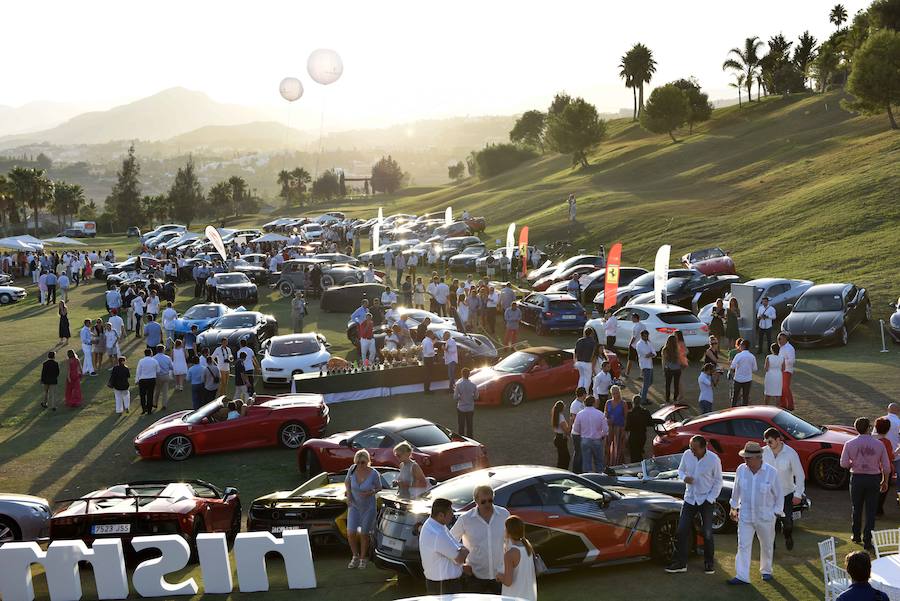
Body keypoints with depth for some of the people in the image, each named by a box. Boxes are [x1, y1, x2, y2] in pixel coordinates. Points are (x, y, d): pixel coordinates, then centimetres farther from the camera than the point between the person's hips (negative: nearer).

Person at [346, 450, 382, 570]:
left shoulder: (374, 474, -21)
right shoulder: (353, 469, -15)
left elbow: (379, 487, -3)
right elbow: (347, 482, 4)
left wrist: (370, 492, -23)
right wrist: (348, 493, -12)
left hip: (368, 507, -2)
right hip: (354, 505, 2)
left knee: (364, 534, 5)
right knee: (351, 533, -4)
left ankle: (363, 559, 27)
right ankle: (355, 557, 20)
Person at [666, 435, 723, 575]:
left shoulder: (713, 459, -15)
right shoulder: (687, 455, -5)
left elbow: (718, 481, -5)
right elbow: (681, 470, 11)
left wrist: (710, 499, -11)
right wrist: (684, 477, -12)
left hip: (706, 500, -3)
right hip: (690, 499, 4)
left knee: (707, 533, 3)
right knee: (682, 530, 1)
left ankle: (709, 563, 19)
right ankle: (680, 563, 8)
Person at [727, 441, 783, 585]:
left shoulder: (771, 472, -15)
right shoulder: (741, 470, -7)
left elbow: (779, 495, -4)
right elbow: (736, 490, 9)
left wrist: (776, 513, -2)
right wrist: (734, 507, 15)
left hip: (765, 517, -1)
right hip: (745, 515, 2)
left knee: (767, 545, 14)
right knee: (743, 546, -4)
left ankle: (766, 571, 34)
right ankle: (742, 576, -2)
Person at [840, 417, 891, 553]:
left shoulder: (850, 444, -8)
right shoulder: (879, 444, -7)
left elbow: (844, 464, -6)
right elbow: (886, 467, -2)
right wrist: (885, 481, 13)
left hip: (857, 478, 1)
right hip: (874, 479, -1)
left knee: (856, 509, 19)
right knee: (871, 511, 5)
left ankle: (856, 536, 31)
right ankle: (867, 542, 3)